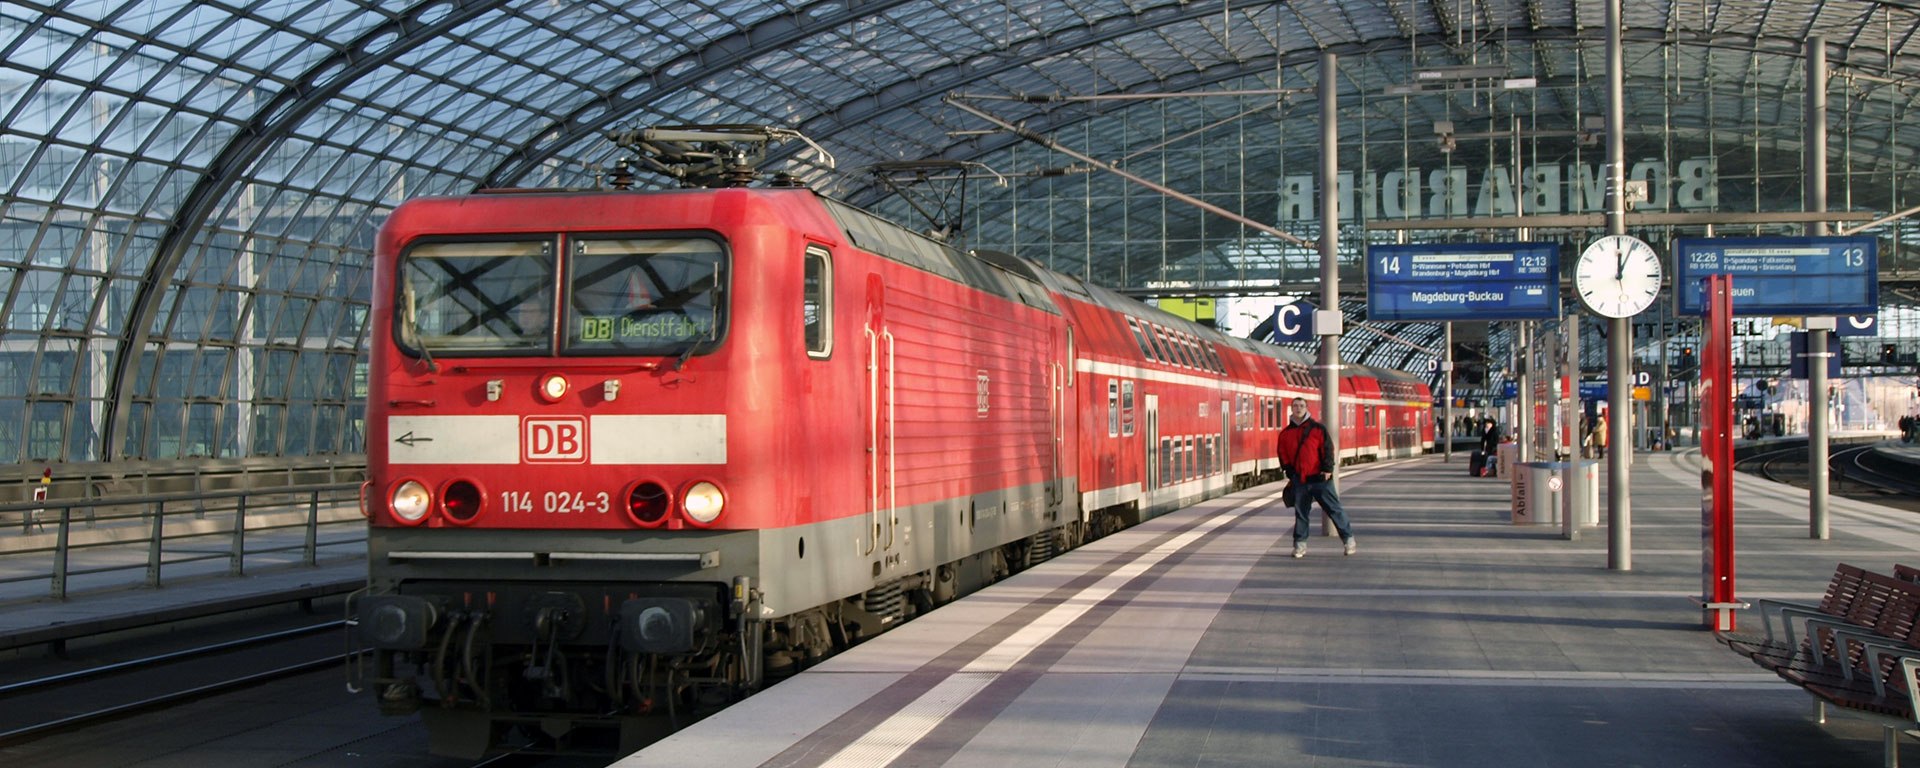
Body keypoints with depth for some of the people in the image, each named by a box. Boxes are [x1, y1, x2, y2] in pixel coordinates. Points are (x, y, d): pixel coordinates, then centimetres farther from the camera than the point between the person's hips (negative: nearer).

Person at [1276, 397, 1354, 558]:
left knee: (1334, 509, 1)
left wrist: (1327, 469, -11)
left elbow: (1327, 449, -3)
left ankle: (1348, 539, 10)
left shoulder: (1317, 429, 0)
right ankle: (1300, 544, 13)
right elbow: (1283, 456, 12)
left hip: (1320, 478, -2)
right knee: (1300, 513, 6)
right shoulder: (1285, 434, 8)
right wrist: (1289, 472, 2)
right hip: (1299, 480, 2)